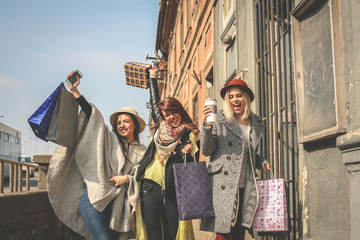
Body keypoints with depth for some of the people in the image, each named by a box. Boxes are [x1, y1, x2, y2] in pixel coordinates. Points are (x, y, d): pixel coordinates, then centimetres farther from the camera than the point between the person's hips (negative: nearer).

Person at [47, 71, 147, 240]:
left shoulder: (142, 153, 15)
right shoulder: (109, 139, 10)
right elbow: (92, 115, 4)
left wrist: (127, 178, -8)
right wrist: (75, 91, -2)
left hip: (117, 206, 3)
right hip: (93, 199, -3)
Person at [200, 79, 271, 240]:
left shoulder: (256, 124, 15)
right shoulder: (220, 119, 2)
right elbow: (206, 151, -2)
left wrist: (262, 163, 8)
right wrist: (206, 125, -14)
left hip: (245, 187, 4)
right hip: (224, 186, -4)